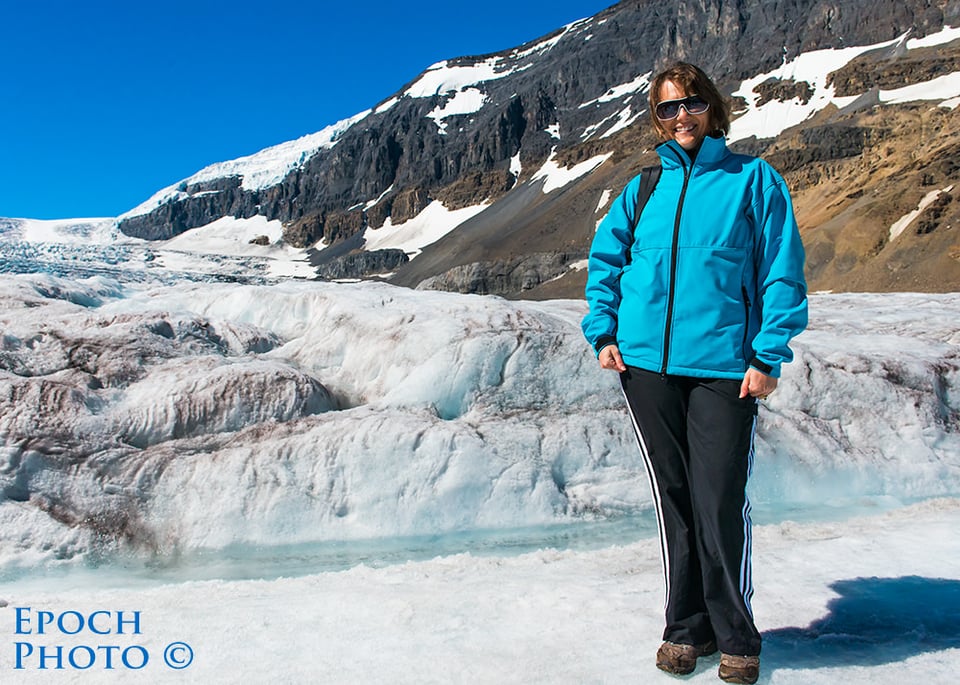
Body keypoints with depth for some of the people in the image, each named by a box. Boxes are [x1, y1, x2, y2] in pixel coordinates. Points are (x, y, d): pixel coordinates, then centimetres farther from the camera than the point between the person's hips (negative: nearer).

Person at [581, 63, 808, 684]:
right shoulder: (644, 186, 12)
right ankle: (687, 627, 26)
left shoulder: (754, 178, 4)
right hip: (646, 363, 3)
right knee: (674, 500, 10)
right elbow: (606, 257, 18)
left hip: (724, 366, -3)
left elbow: (783, 272, 1)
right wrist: (604, 330, 5)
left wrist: (768, 356, -7)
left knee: (721, 505, -3)